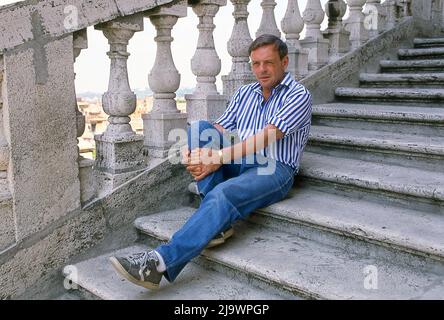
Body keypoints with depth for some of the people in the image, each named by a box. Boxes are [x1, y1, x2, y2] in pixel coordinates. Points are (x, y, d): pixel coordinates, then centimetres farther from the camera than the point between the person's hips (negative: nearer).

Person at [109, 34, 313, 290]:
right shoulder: (244, 93, 19)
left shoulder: (298, 95, -1)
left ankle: (159, 264, -36)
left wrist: (219, 157, -23)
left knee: (223, 194, -34)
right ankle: (218, 223, -24)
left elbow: (266, 137, -15)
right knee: (198, 129, -17)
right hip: (238, 163, 6)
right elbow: (220, 129, 8)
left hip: (274, 169, -6)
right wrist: (197, 153, -15)